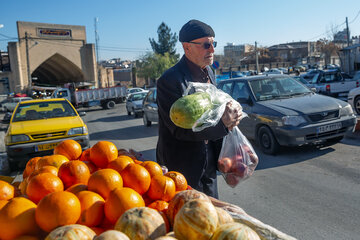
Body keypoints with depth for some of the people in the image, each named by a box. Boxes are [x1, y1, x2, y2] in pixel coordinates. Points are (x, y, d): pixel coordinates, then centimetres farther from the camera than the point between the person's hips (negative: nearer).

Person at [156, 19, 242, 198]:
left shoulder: (209, 73, 5)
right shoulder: (169, 80, -22)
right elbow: (180, 129, -26)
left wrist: (229, 117, -2)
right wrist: (222, 124, -31)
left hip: (208, 162, 8)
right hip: (183, 166, -7)